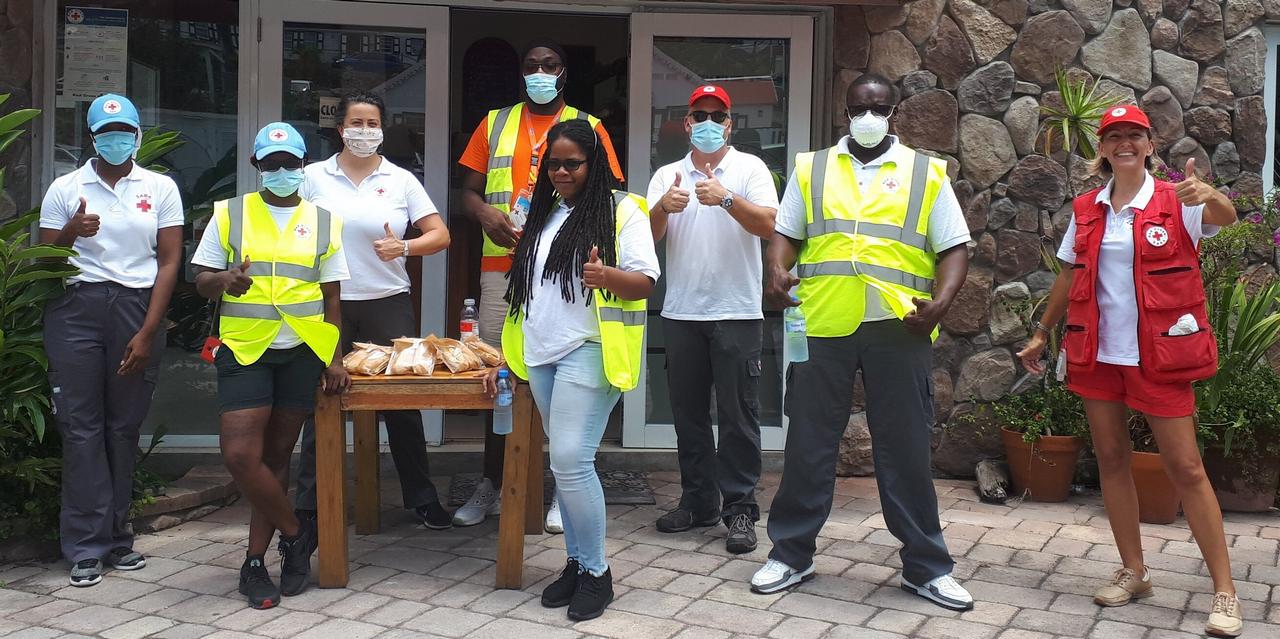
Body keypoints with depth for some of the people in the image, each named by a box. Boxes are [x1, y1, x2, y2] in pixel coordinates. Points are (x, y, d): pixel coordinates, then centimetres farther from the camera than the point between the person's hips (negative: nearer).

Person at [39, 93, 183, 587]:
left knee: (125, 426, 3)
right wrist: (71, 232, -12)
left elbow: (169, 262, 4)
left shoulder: (160, 189, 8)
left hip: (138, 306, 0)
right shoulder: (65, 190, 10)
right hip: (77, 308, 0)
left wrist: (148, 333, -4)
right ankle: (87, 546, 2)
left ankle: (117, 536, 12)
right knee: (81, 426, -3)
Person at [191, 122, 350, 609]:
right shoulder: (229, 214, 6)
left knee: (277, 455, 5)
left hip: (302, 351, 1)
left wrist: (335, 359, 3)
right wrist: (225, 280, -18)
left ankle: (255, 562, 15)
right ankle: (296, 534, 10)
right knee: (240, 454, -12)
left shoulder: (323, 221, 8)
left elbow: (331, 297, 10)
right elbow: (202, 281, 6)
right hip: (244, 349, -1)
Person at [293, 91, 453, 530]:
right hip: (329, 305, 0)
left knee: (404, 403, 6)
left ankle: (421, 498, 19)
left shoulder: (401, 180, 5)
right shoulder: (314, 177, 4)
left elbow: (440, 235, 2)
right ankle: (307, 505, 17)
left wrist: (404, 247, -16)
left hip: (388, 304, 0)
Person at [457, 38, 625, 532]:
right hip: (502, 268, 2)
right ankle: (491, 485, 16)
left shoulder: (587, 127, 10)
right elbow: (469, 192, 14)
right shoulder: (495, 124, 15)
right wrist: (487, 214, -9)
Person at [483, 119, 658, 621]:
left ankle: (596, 572, 1)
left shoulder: (621, 210, -3)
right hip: (541, 354, 6)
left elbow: (646, 281, -10)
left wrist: (606, 276, -31)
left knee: (570, 460, -12)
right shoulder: (543, 215, 16)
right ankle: (576, 562, 20)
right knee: (565, 463, 9)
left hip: (588, 352, -6)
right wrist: (506, 355, 17)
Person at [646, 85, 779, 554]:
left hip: (736, 312, -4)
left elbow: (768, 225, -11)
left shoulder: (749, 168, 2)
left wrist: (728, 198, -25)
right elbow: (649, 234, 1)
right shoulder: (667, 176, 11)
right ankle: (699, 501, 22)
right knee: (688, 412, 10)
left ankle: (740, 509, 5)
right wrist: (663, 208, -19)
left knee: (738, 414, -1)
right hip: (681, 312, 4)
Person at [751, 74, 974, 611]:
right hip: (822, 325, 1)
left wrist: (941, 301, -13)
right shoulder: (810, 169, 12)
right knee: (808, 444, 8)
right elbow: (785, 233, 11)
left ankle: (925, 566, 19)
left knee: (906, 449, 6)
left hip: (898, 329, -1)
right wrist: (777, 271, -10)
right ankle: (791, 553, 21)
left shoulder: (926, 173, 8)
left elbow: (954, 248, 5)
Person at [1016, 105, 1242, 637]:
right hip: (1097, 352, 4)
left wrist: (1209, 196, -49)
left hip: (1159, 355, -4)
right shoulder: (1087, 210, 7)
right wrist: (1042, 333, 16)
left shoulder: (1175, 203, -5)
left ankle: (1225, 590, 5)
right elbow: (1069, 276, 15)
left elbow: (1224, 217, -26)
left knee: (1185, 467, -2)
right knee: (1111, 459, 9)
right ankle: (1133, 572, 21)